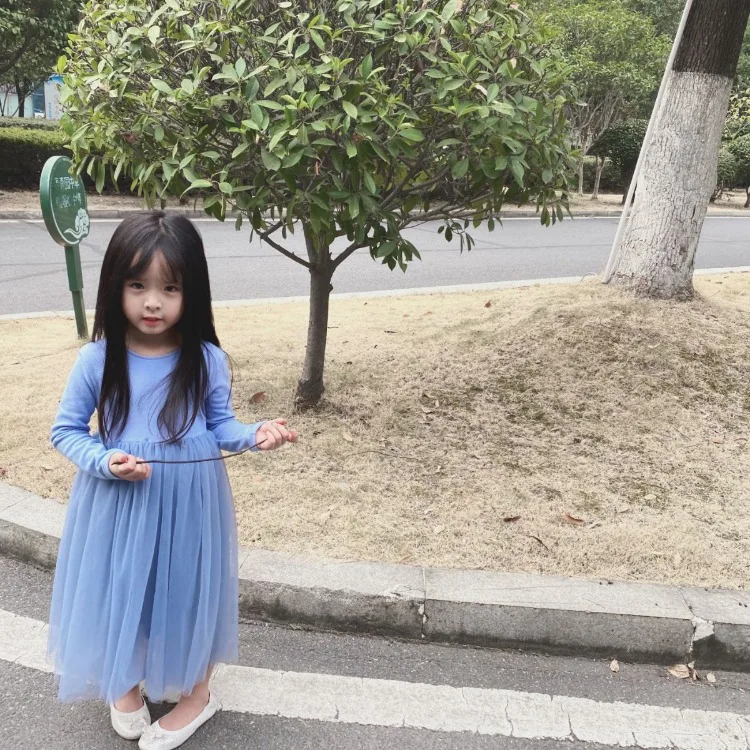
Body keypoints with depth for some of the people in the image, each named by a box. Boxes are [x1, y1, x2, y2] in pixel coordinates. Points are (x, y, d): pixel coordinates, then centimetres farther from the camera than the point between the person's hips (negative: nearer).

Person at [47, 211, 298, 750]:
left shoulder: (208, 361, -11)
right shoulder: (97, 360, -11)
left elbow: (219, 427, 0)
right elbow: (65, 431, -2)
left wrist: (255, 435, -21)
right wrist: (104, 461, -21)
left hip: (188, 498, 0)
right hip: (118, 498, 1)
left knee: (185, 585, 14)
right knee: (121, 585, 15)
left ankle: (196, 691, 39)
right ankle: (128, 681, 46)